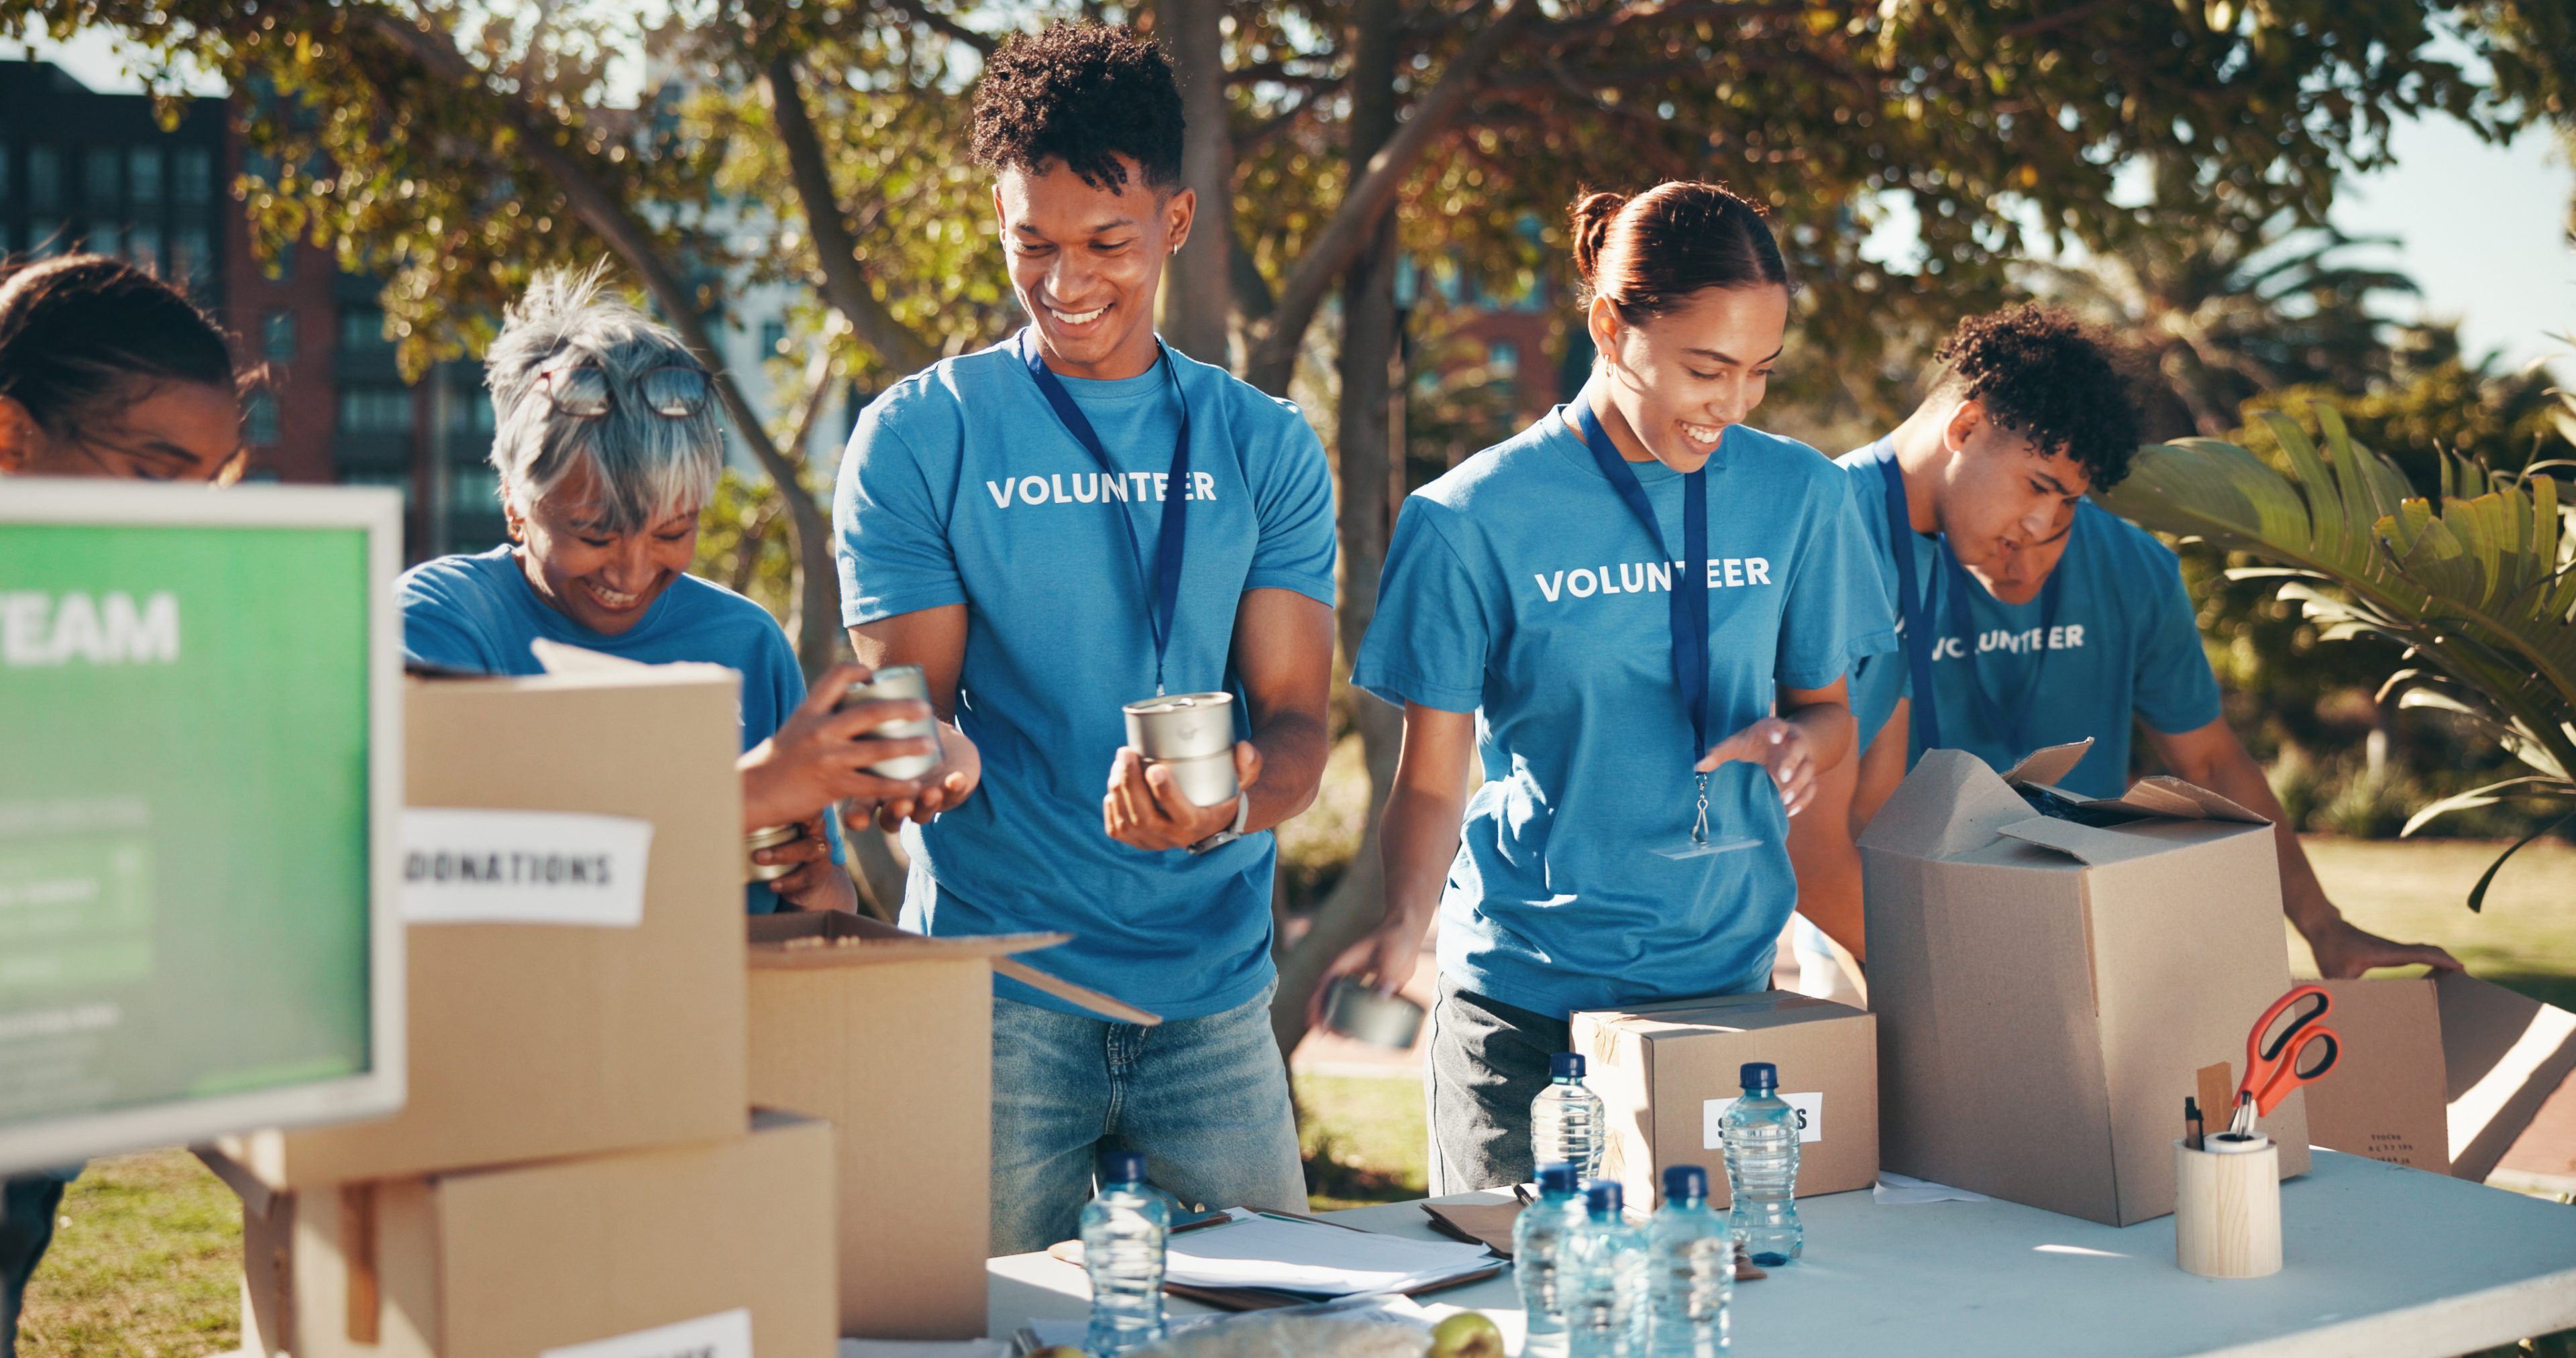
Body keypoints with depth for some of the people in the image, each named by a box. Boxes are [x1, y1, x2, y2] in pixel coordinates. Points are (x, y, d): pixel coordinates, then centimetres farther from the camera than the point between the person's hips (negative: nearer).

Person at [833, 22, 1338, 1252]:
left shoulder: (1265, 448, 7)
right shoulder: (917, 437, 1)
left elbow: (1295, 721, 1)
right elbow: (915, 716, 0)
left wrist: (1233, 804, -22)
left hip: (1213, 992, 2)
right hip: (994, 988, -2)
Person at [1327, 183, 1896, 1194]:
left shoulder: (1796, 495, 1)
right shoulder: (1474, 520, -8)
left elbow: (1826, 700, 13)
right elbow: (1431, 778, -5)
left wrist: (1798, 740, -11)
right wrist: (1405, 920, -24)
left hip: (1726, 975, 3)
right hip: (1521, 999, -3)